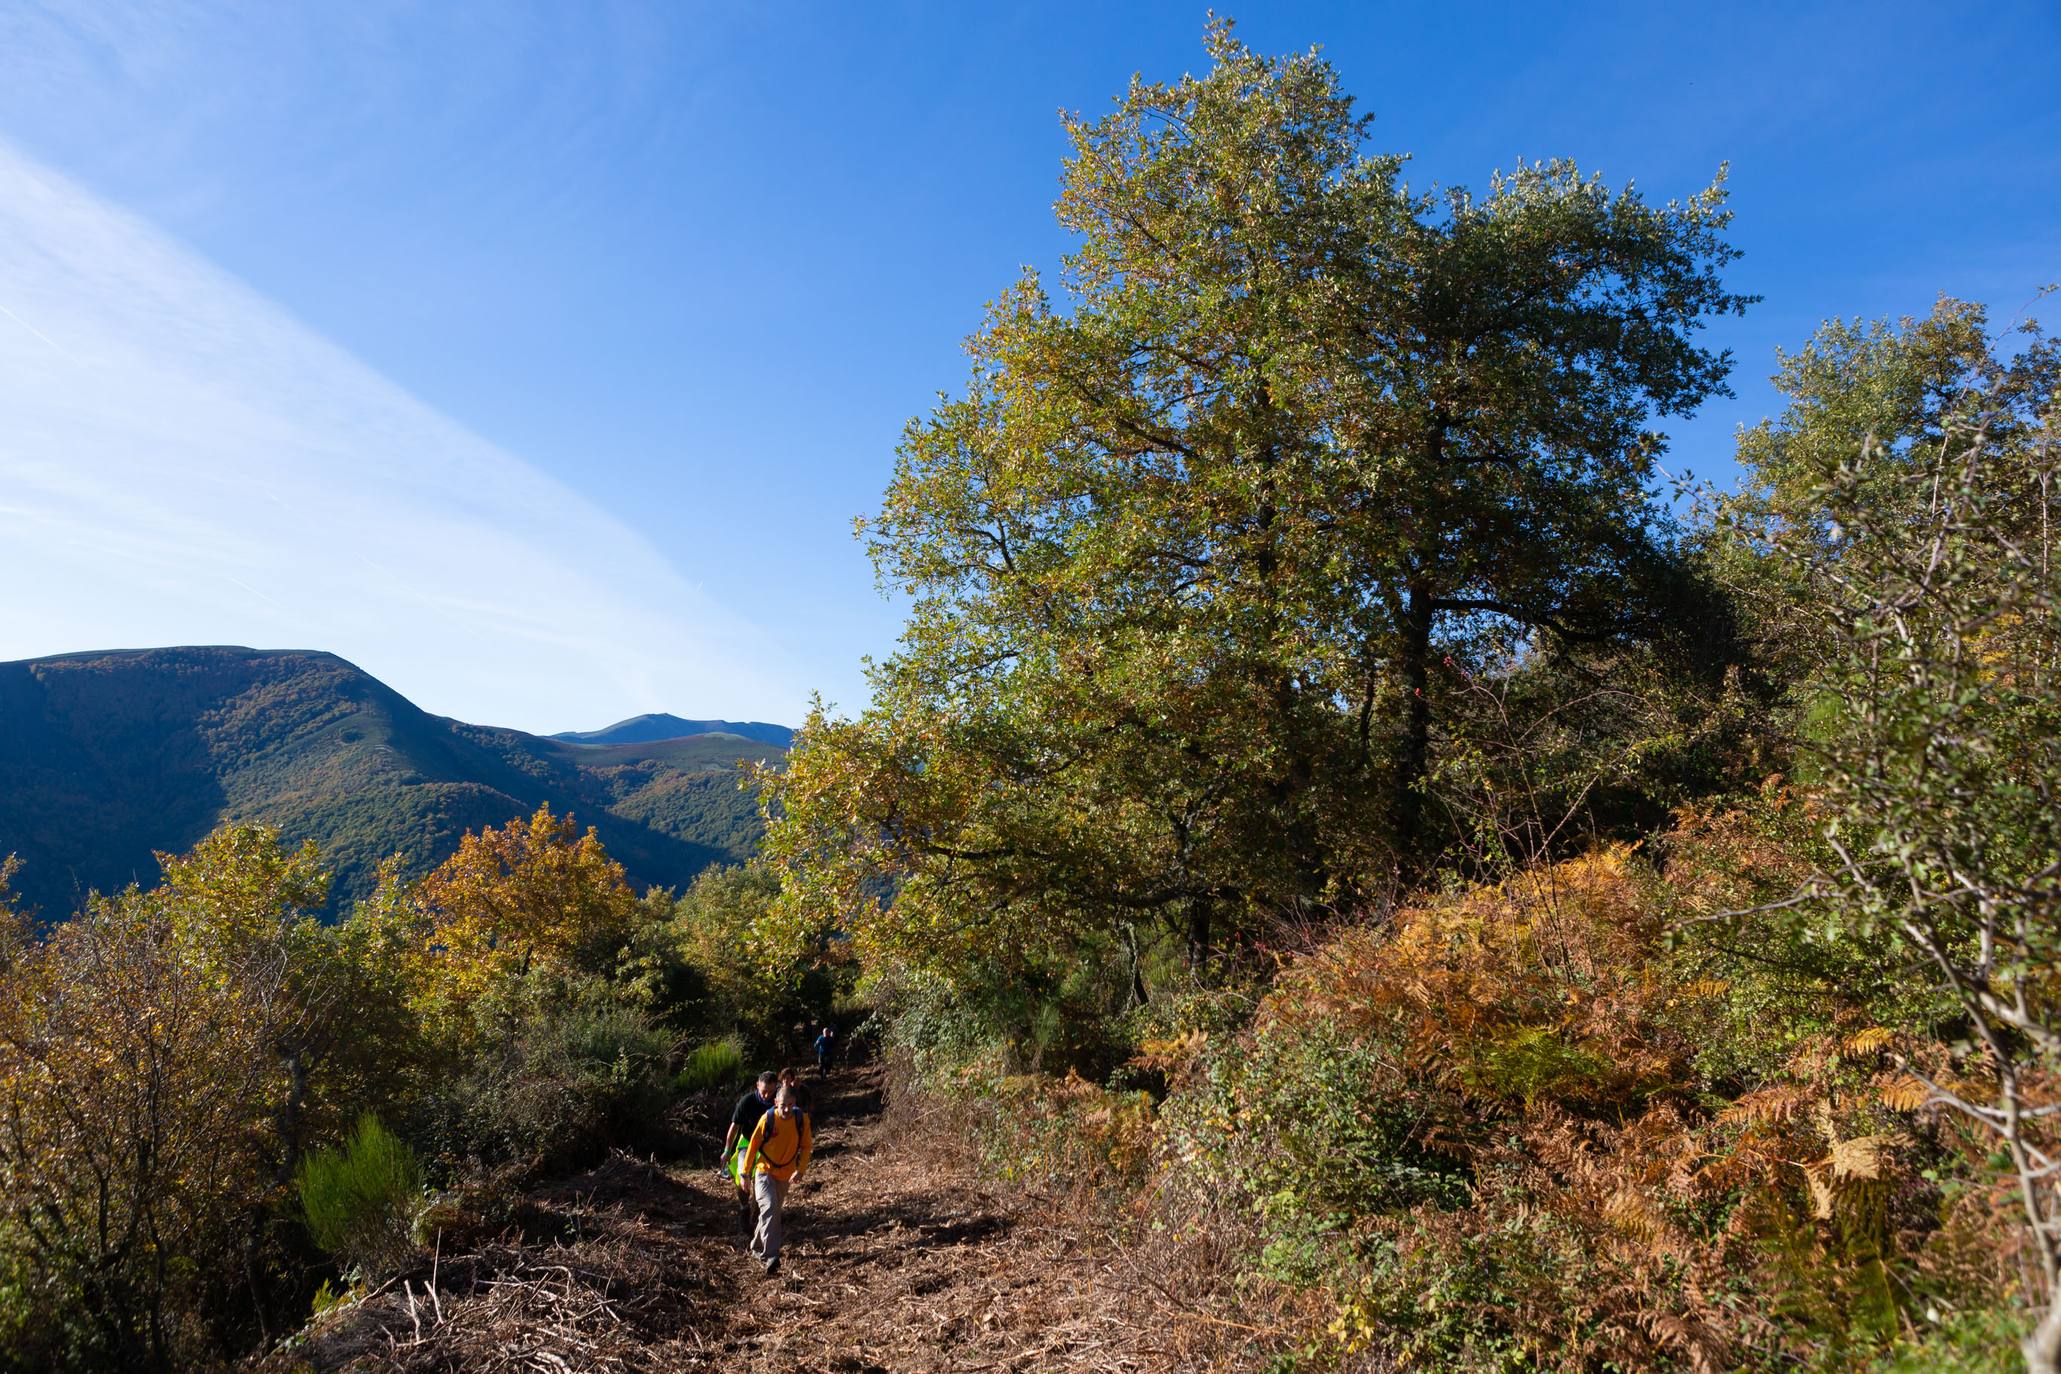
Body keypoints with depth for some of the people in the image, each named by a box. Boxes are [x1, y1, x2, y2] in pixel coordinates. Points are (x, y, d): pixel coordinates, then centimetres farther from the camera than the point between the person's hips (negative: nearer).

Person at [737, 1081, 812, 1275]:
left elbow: (805, 1146, 0)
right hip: (764, 1172, -3)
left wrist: (800, 1170, -12)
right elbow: (753, 1145, -7)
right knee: (769, 1209, -21)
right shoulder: (767, 1119, -18)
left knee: (773, 1211, 16)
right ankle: (771, 1258, -25)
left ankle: (757, 1246, 38)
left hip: (785, 1175, 3)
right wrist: (745, 1174, -3)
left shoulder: (801, 1119, -12)